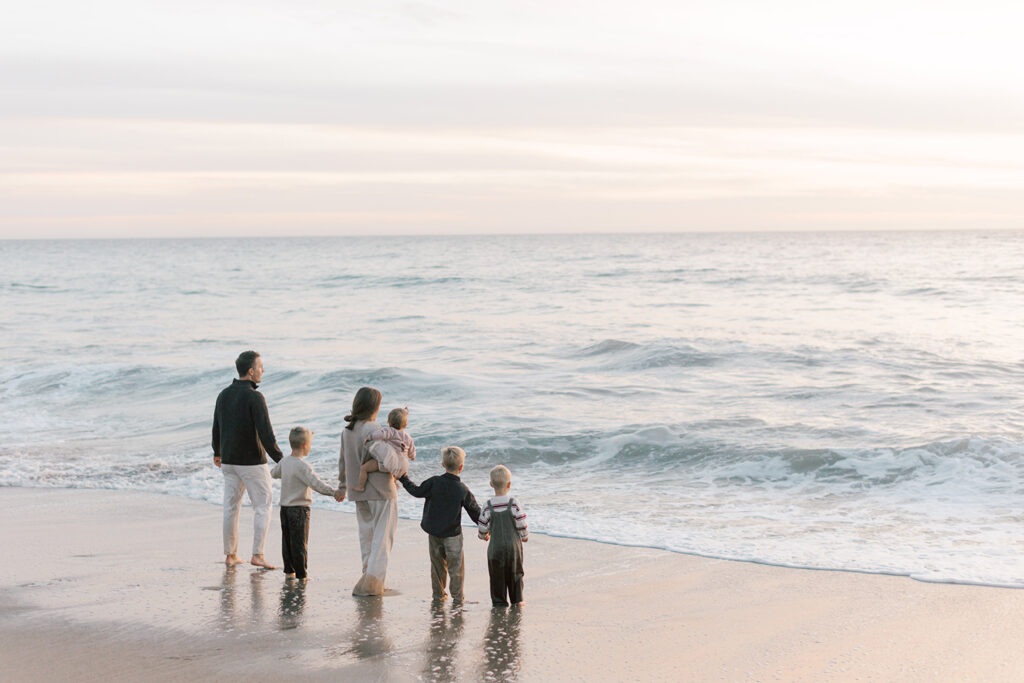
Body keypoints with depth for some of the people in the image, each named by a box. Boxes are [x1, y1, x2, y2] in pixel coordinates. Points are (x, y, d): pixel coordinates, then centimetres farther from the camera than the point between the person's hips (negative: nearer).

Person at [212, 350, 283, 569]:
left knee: (231, 506, 13)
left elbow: (216, 428, 16)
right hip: (252, 461, -7)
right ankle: (257, 554, -2)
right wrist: (281, 460, -16)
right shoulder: (255, 398, -18)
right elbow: (266, 434, -22)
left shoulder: (224, 395, 5)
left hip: (229, 461, 7)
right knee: (263, 506, 3)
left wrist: (217, 453, 32)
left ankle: (230, 554, 19)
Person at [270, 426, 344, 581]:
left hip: (284, 507, 7)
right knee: (299, 543, -1)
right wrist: (333, 492, -35)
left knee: (287, 541, 14)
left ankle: (289, 570, 21)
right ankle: (301, 574, 4)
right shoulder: (302, 466, -19)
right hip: (299, 508, -7)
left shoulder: (284, 462, 5)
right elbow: (316, 483, -30)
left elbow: (274, 473, 26)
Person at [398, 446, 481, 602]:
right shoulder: (463, 490, -10)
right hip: (452, 534, -2)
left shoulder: (434, 482, -11)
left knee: (437, 564, 16)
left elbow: (417, 492, 2)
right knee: (456, 566, 7)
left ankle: (438, 593, 23)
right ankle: (457, 596, 6)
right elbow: (475, 512, -3)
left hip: (433, 532, 2)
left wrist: (404, 478, 16)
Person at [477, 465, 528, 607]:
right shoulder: (514, 504, -12)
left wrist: (484, 536, 19)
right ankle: (517, 599, 20)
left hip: (495, 546, 0)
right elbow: (522, 525, -8)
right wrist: (525, 537, 11)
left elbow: (482, 527, -4)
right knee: (515, 573, 15)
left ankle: (499, 601, 11)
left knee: (497, 575, 9)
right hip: (513, 545, 0)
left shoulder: (488, 506, -10)